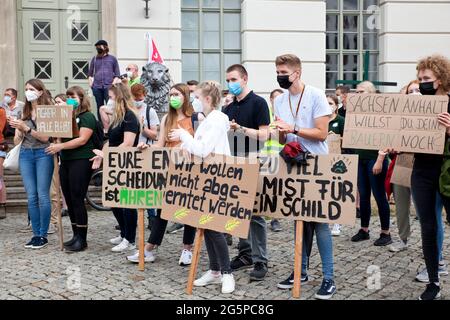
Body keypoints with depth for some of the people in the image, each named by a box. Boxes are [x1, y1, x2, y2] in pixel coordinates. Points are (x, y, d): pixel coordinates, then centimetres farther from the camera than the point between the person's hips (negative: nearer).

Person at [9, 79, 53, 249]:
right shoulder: (24, 112, 11)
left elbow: (45, 137, -10)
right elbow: (17, 140, 10)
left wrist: (26, 128, -19)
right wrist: (18, 130, -10)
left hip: (43, 154, -5)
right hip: (25, 154, 5)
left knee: (42, 195, -5)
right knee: (31, 196, 3)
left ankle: (43, 236, 3)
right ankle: (36, 234, 10)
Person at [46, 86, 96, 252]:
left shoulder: (87, 117, -4)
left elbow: (82, 139, -16)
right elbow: (60, 136, 21)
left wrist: (60, 146, -21)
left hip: (81, 161, -8)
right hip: (66, 161, 8)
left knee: (77, 200, -7)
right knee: (69, 200, 8)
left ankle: (82, 239, -1)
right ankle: (76, 235, 17)